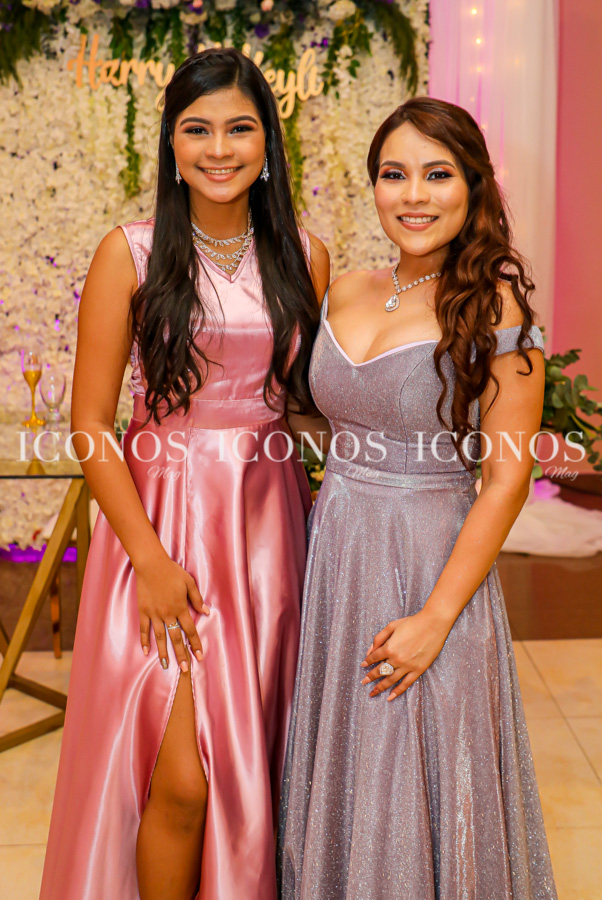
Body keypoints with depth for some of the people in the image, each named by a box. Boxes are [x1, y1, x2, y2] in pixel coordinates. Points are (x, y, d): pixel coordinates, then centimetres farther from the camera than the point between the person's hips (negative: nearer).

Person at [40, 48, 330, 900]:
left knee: (259, 767, 13)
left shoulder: (305, 256, 6)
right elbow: (90, 425, -6)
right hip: (165, 520, -3)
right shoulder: (131, 253, -3)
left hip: (270, 524, 3)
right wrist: (152, 559, -11)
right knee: (183, 780, -3)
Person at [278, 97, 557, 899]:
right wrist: (330, 523, 5)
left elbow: (507, 478, -14)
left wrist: (436, 618, -16)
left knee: (420, 788, 10)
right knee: (337, 773, 19)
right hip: (333, 552, 6)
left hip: (434, 560, -5)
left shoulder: (494, 306, -12)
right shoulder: (345, 294, 5)